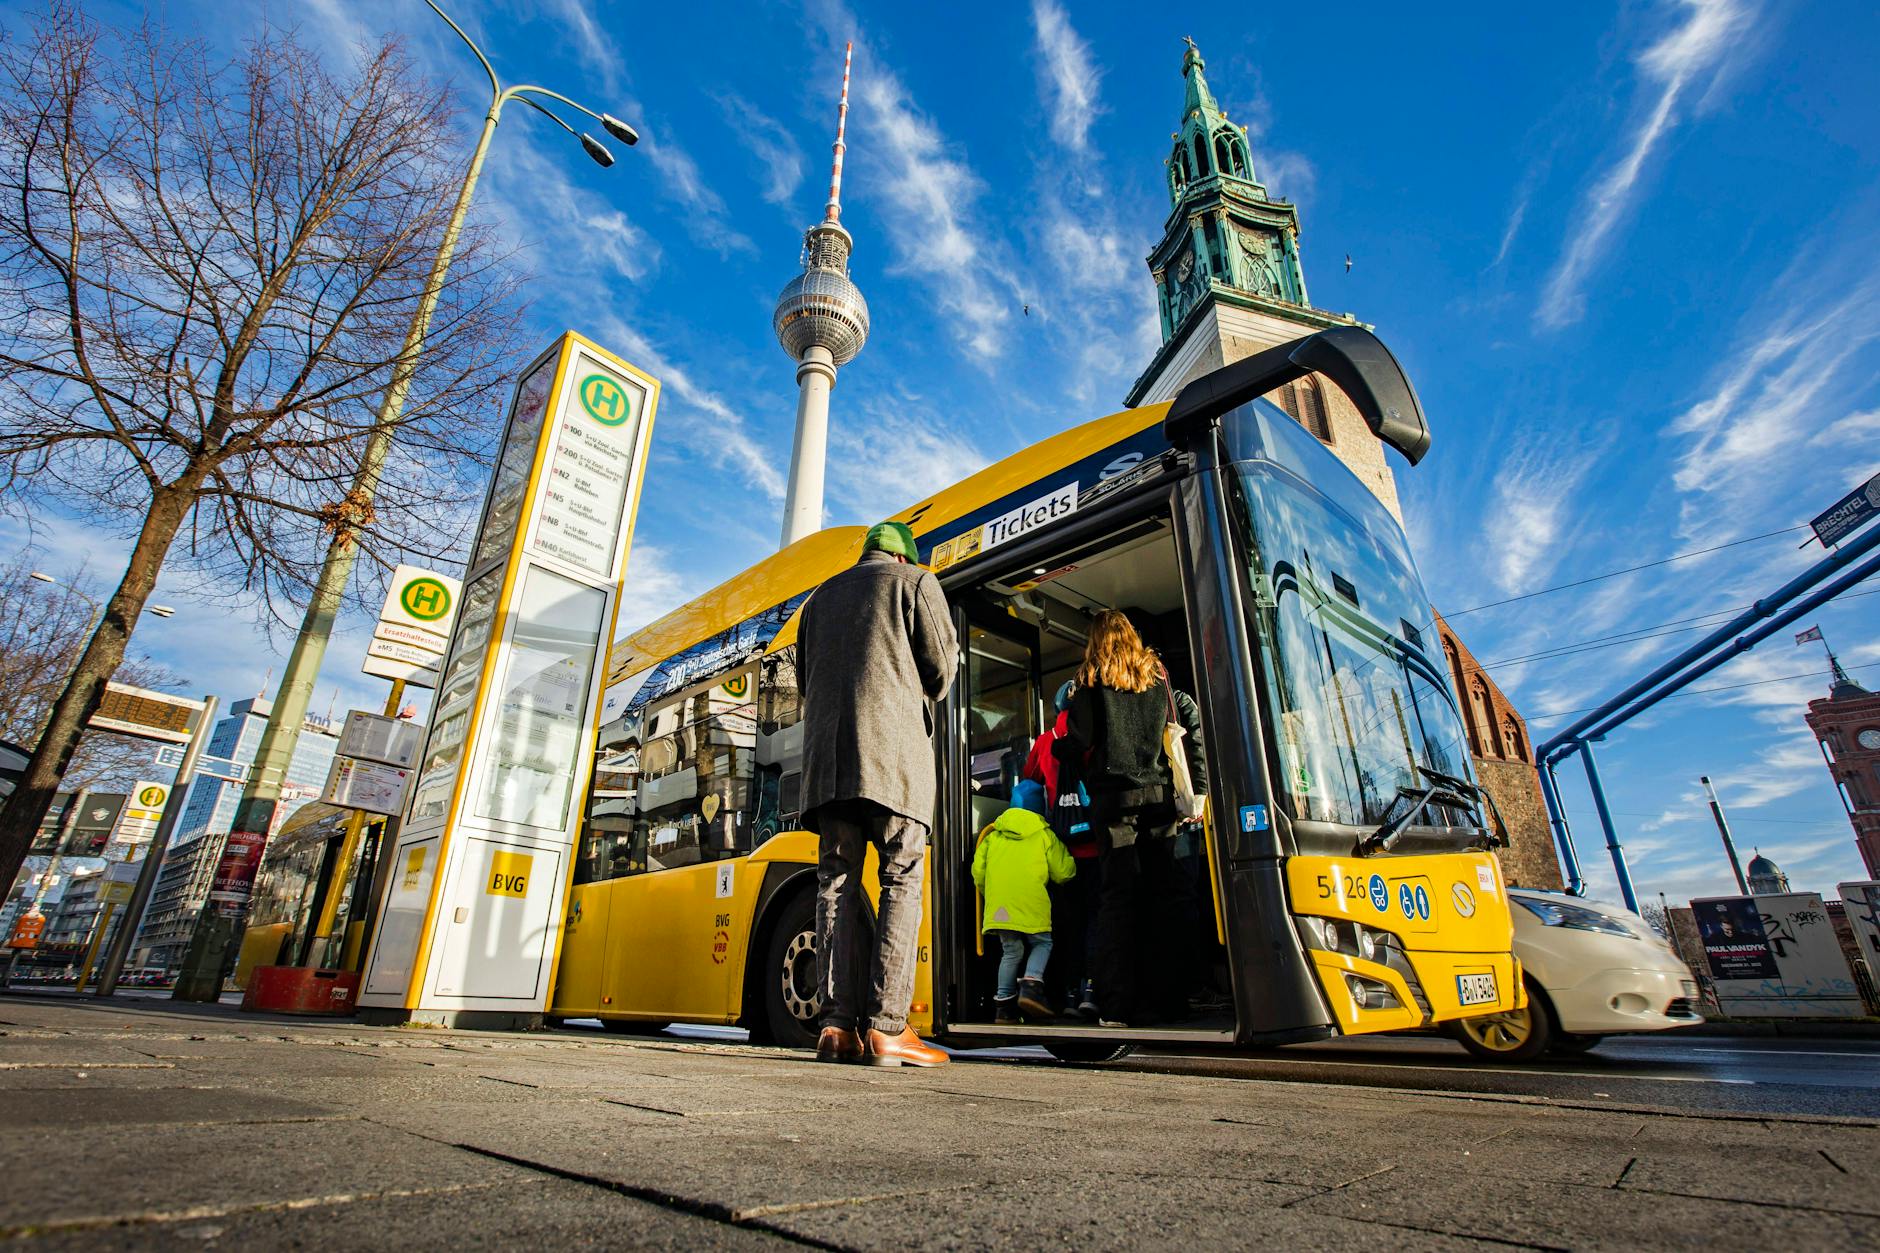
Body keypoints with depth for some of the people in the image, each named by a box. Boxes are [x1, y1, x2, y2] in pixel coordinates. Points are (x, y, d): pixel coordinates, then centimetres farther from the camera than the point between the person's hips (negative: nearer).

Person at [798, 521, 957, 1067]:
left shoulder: (822, 595, 26)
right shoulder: (915, 581, 12)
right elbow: (941, 665, 4)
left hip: (826, 752, 5)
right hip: (893, 748, -4)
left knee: (837, 880, 3)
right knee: (901, 879, -4)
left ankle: (838, 1026, -2)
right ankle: (887, 1027, -10)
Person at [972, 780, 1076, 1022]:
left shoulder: (993, 834, 15)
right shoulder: (1044, 834, 4)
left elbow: (978, 871, 14)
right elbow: (1063, 872, 5)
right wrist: (1071, 867, 29)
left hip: (998, 905, 4)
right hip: (1031, 906, -4)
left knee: (1012, 951, 14)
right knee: (1042, 943, 13)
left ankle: (1003, 1005, 11)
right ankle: (1031, 986, -9)